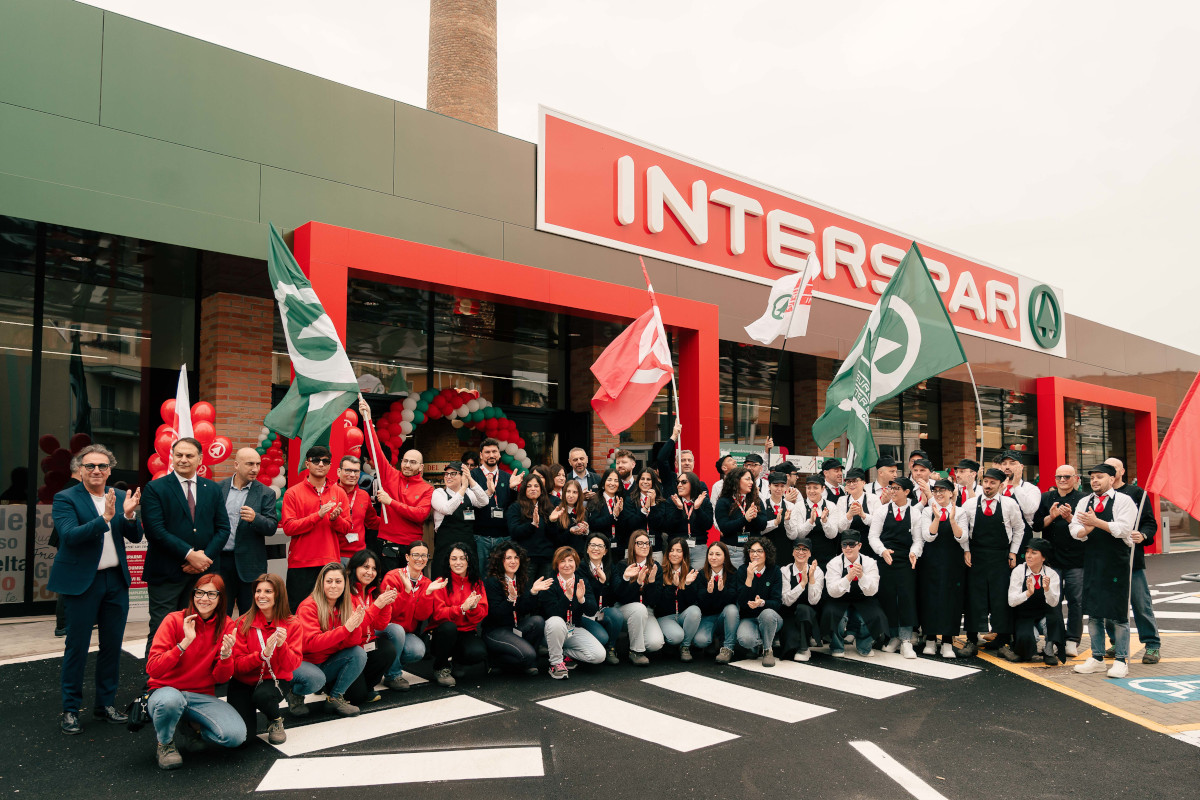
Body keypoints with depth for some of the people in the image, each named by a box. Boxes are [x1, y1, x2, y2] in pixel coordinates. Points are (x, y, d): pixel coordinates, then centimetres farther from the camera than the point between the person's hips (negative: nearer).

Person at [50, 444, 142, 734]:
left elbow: (135, 537, 4)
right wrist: (104, 519, -31)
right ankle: (70, 710, 15)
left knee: (112, 645, 11)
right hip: (81, 582, -5)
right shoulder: (66, 498, -6)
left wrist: (129, 515, -16)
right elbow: (68, 535, -20)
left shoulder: (120, 496, 7)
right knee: (76, 646, 3)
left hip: (116, 581, 5)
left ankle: (106, 704, 24)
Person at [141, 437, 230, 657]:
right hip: (166, 573, -3)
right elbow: (155, 531, -11)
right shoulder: (154, 489, -1)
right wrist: (189, 554, -16)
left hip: (203, 572, 4)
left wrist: (205, 556, -7)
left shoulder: (212, 489, 11)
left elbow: (223, 528, 8)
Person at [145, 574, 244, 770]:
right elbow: (152, 669, -17)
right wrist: (185, 643, -28)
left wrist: (225, 655, -23)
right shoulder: (174, 620, -8)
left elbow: (221, 678, -2)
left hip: (203, 697, 2)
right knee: (171, 700, -40)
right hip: (166, 690, -2)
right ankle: (166, 743, -5)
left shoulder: (225, 626, -1)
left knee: (236, 735, -23)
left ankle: (188, 728, 9)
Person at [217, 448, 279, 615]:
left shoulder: (265, 494, 1)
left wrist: (255, 518, -25)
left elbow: (272, 527, -5)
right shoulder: (218, 488, 6)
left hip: (249, 563, -1)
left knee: (250, 616, 3)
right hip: (220, 560, 1)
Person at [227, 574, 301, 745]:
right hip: (245, 681, 1)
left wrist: (282, 646, -31)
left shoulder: (292, 625, -7)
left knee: (263, 695, -35)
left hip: (276, 680, -1)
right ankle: (248, 709, 19)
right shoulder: (243, 623, -7)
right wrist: (262, 654, -29)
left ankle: (276, 721, -1)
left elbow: (293, 665, -11)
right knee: (244, 731, -17)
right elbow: (237, 664, -11)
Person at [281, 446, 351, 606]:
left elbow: (346, 528, 9)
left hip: (330, 562, 2)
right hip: (301, 563, -2)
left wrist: (335, 519, -12)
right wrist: (318, 516, -16)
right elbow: (288, 527, -7)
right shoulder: (293, 493, 3)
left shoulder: (339, 492, 10)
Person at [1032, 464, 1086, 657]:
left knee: (1076, 601, 1)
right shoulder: (1046, 498, 10)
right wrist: (1051, 516, -12)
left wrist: (1070, 517, -20)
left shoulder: (1083, 499, 1)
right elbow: (1036, 525, 5)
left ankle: (1072, 641, 10)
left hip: (1076, 559, -2)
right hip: (1052, 558, 2)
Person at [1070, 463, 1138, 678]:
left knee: (1119, 612, 0)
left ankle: (1121, 660, 9)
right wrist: (1087, 529, -18)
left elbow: (1123, 528, -17)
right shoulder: (1084, 502, 11)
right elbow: (1075, 531, 3)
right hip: (1092, 562, 5)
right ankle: (1097, 658, 20)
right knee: (1093, 612, 10)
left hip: (1116, 563, -5)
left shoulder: (1124, 500, -4)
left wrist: (1096, 522, -21)